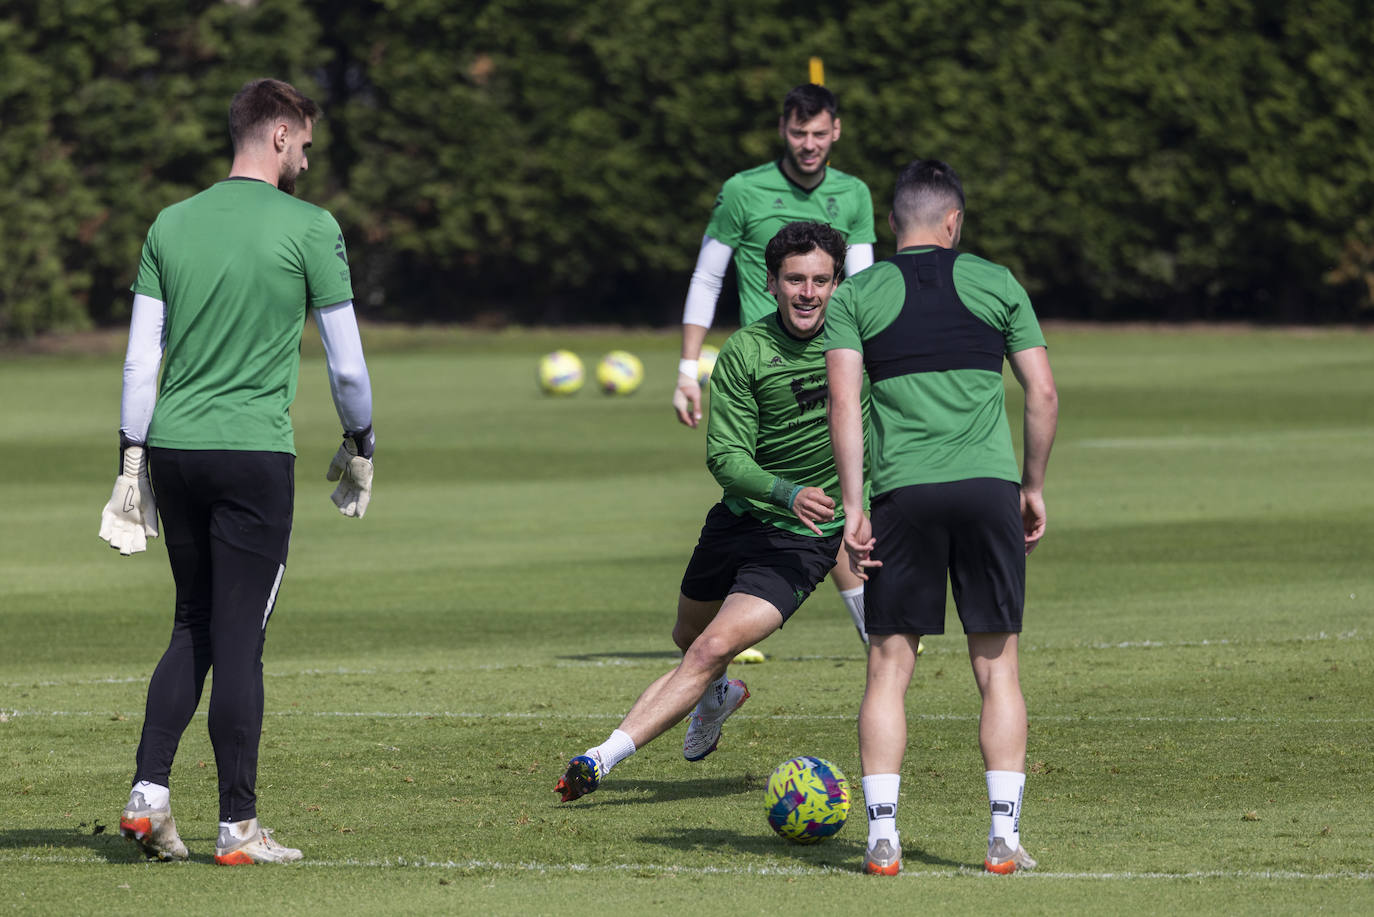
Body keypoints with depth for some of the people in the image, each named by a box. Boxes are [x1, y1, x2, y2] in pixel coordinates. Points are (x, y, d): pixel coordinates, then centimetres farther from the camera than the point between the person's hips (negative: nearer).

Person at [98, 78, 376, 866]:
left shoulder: (172, 224, 8)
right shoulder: (309, 228, -5)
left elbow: (141, 358, 8)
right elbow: (347, 363, -1)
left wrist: (133, 461, 13)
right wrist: (360, 446, 14)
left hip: (171, 448, 5)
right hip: (254, 450, -5)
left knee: (193, 629, 17)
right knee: (239, 641, 0)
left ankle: (149, 792, 6)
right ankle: (238, 828, 4)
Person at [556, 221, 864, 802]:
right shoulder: (744, 353, -14)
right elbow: (726, 457, -19)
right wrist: (788, 492, -36)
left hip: (803, 538, -3)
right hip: (739, 516, 3)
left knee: (714, 648, -19)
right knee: (689, 639, 25)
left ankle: (605, 758, -20)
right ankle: (719, 696, 61)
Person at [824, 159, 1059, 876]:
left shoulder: (855, 296, 7)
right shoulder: (996, 284, 9)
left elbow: (843, 403, -4)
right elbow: (1043, 394, 7)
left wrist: (853, 507, -3)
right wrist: (1033, 487, 17)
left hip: (903, 493, 0)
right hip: (989, 485, 0)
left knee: (888, 667, 6)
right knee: (997, 667, 7)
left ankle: (882, 836, -1)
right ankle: (1004, 836, 2)